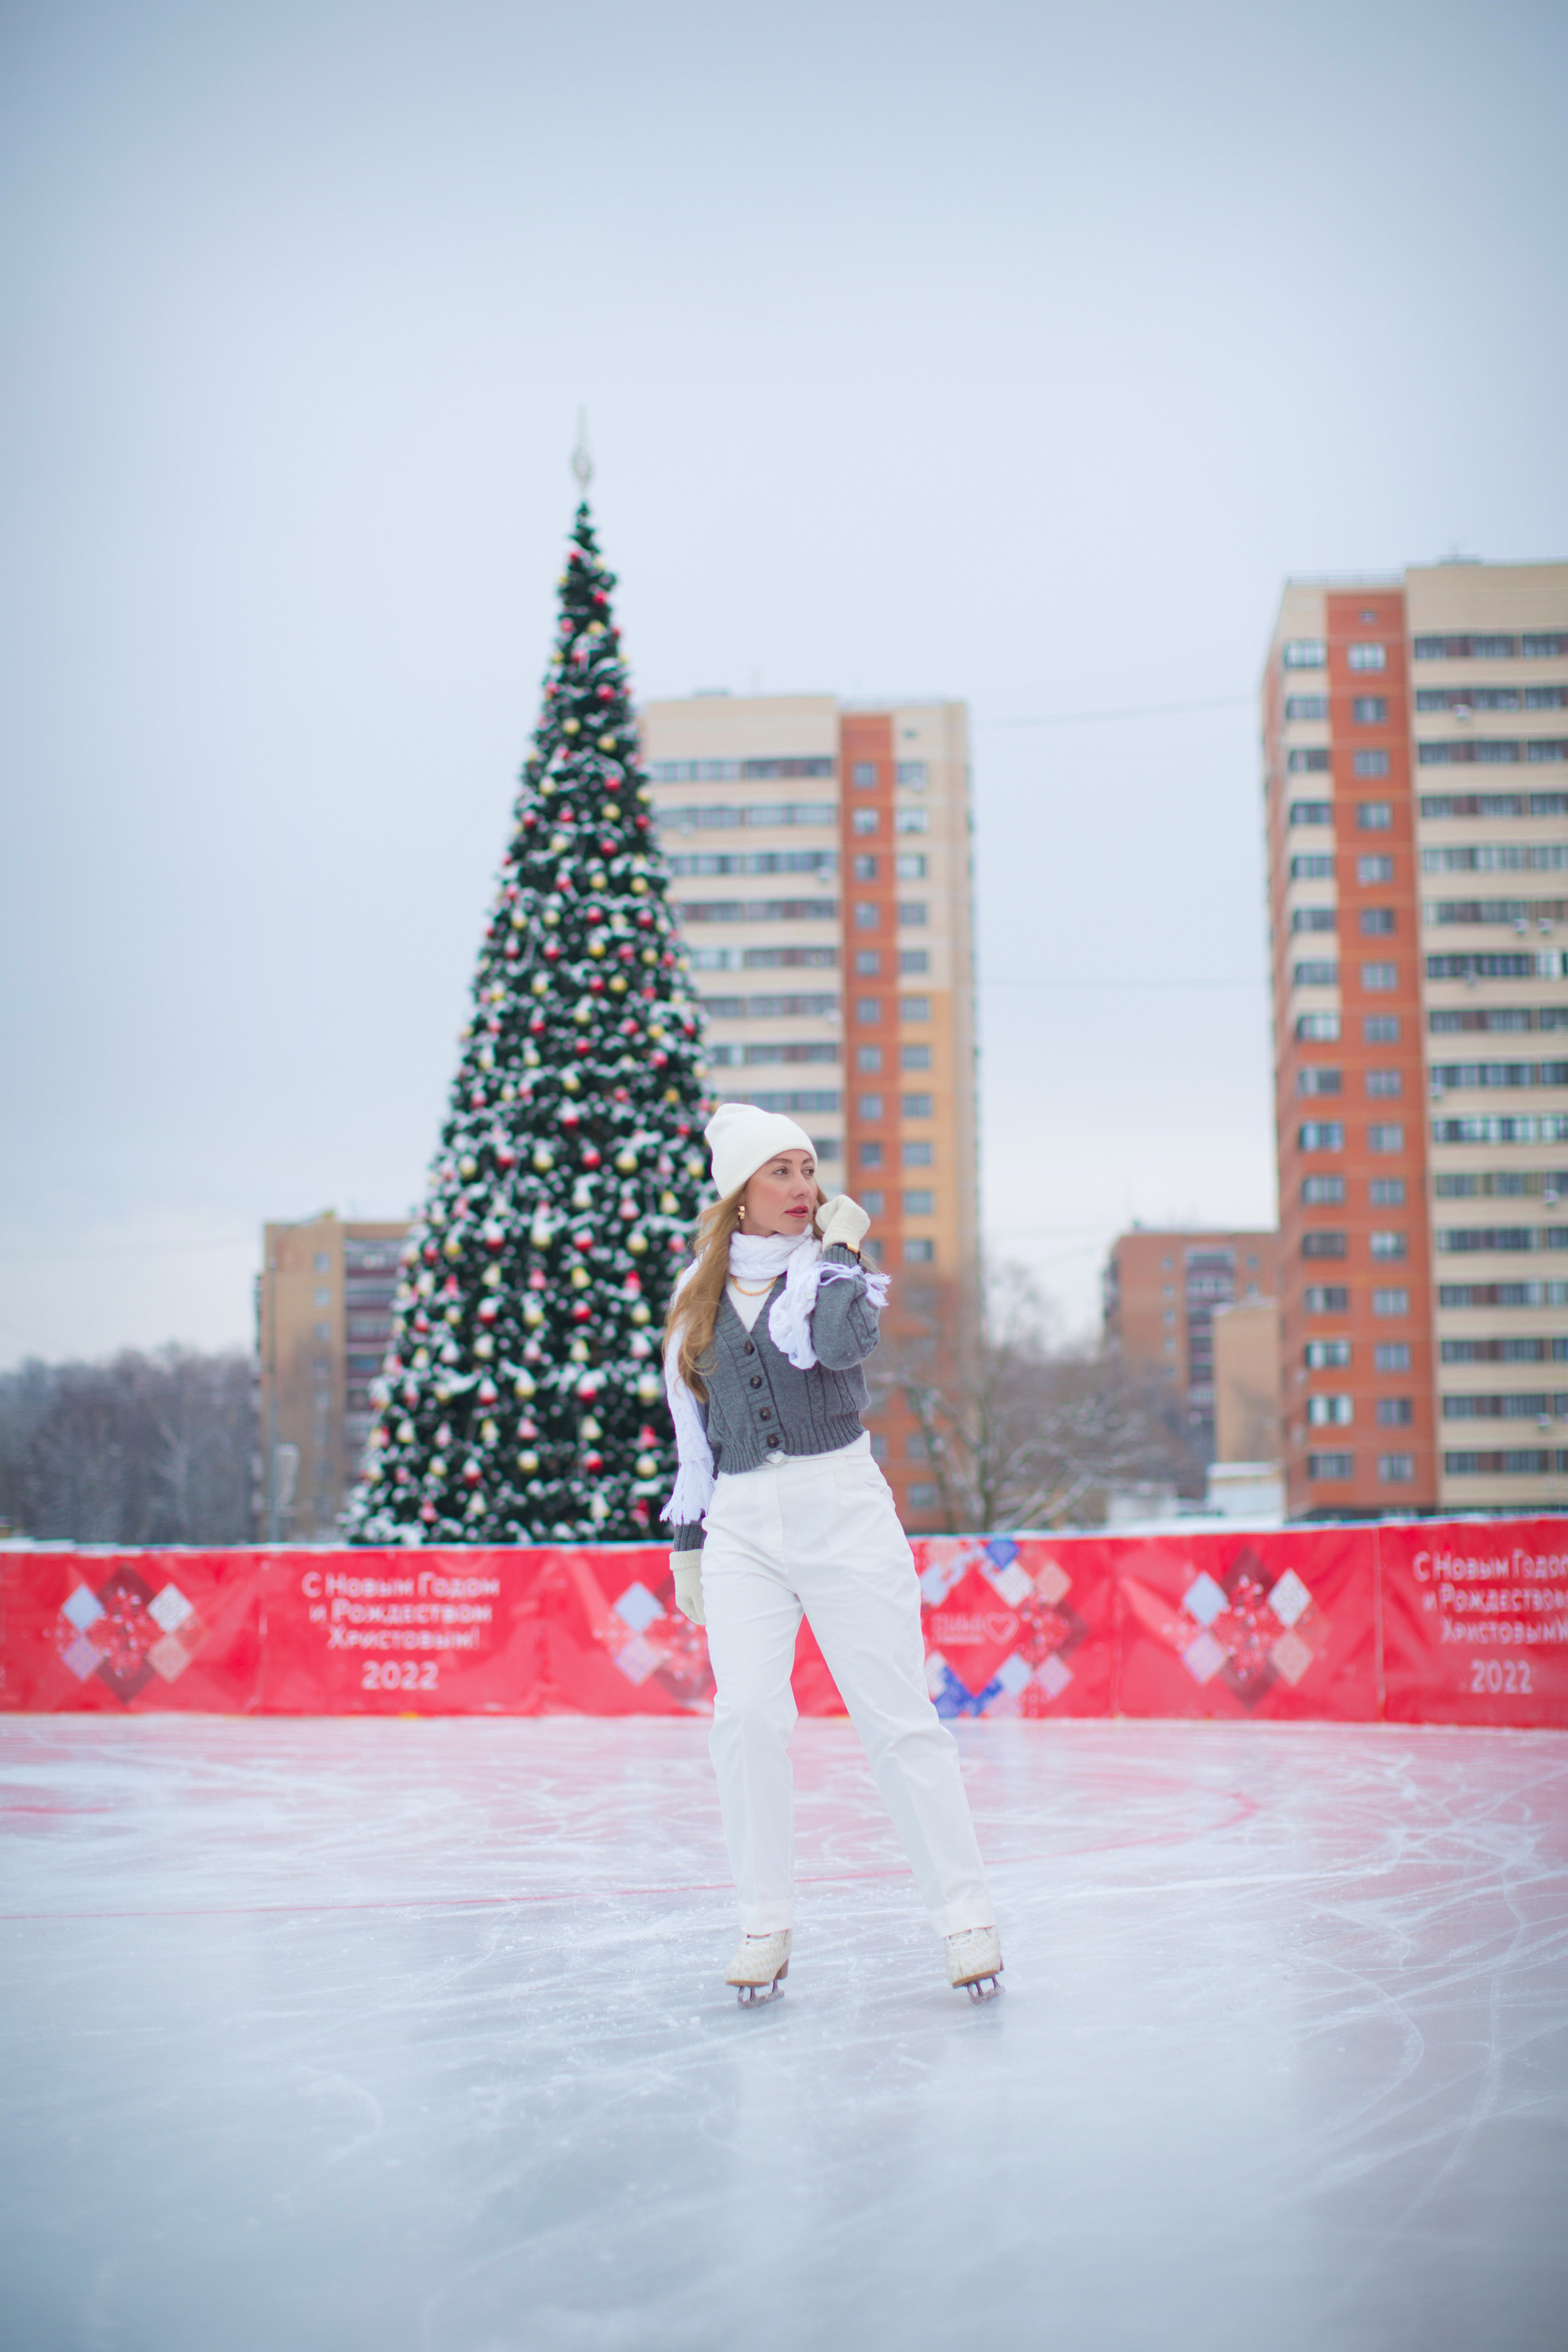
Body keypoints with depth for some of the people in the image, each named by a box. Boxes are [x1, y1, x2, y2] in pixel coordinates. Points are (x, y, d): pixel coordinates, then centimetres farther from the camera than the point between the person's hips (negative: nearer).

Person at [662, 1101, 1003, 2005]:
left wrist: (840, 1249, -8)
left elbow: (846, 1343, -20)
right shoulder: (698, 1296, 11)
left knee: (897, 1715, -5)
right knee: (746, 1713, -11)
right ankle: (768, 1917, 0)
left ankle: (965, 1909, 1)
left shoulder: (836, 1266, 3)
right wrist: (688, 1541, 15)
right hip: (742, 1525, 2)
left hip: (842, 1512, -2)